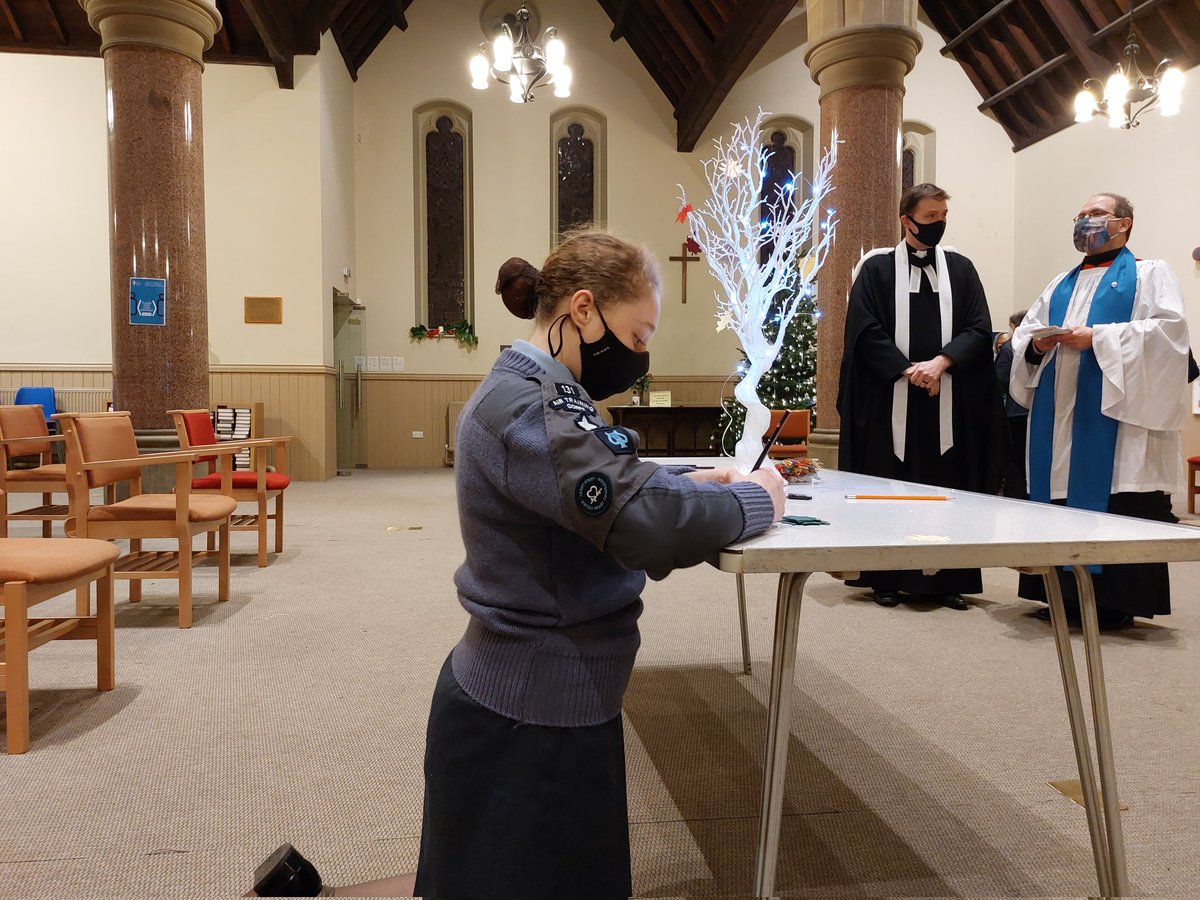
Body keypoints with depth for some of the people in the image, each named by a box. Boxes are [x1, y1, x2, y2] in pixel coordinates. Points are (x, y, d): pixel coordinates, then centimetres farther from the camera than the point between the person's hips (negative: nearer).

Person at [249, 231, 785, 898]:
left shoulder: (529, 393, 9)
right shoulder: (532, 411, -24)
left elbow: (607, 486, 19)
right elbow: (656, 529, -32)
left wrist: (690, 480, 4)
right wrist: (754, 500, -15)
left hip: (545, 695, 10)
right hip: (533, 715, -10)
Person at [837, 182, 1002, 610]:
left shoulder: (961, 268, 11)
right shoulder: (877, 267, 3)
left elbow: (979, 330, 3)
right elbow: (865, 332, -5)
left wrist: (941, 362, -13)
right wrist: (908, 370, -14)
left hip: (950, 401, 3)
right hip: (891, 399, -2)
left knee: (947, 488, 4)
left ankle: (947, 580, 12)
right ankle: (886, 579, 10)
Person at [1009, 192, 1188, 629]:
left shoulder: (1150, 274, 7)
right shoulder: (1060, 284, 23)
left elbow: (1167, 329, -9)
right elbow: (1024, 332, 16)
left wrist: (1096, 338, -17)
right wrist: (1036, 344, -7)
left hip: (1114, 416, -5)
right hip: (1059, 420, 6)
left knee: (1116, 510, -6)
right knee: (1060, 504, 5)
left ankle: (1116, 601, 1)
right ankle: (1065, 593, 12)